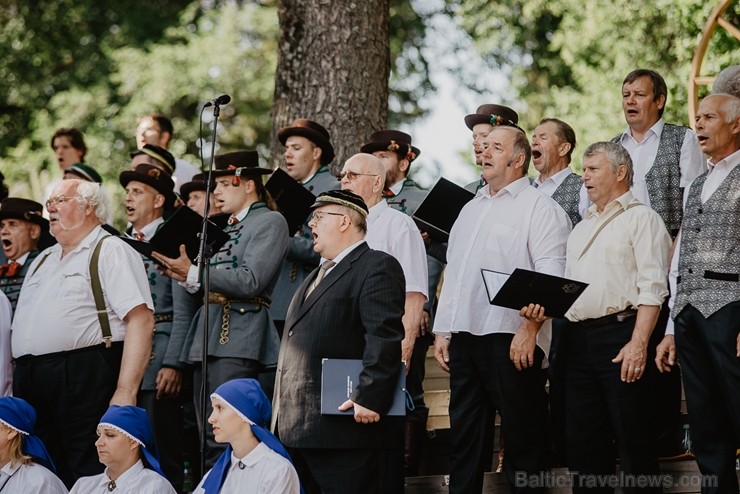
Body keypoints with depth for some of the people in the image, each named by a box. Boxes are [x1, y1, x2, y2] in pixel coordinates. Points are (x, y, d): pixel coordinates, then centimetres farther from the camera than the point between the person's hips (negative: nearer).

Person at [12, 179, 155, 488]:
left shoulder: (111, 251, -2)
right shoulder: (43, 260, 24)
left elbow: (140, 320, -13)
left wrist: (125, 391, -21)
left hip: (82, 379, -8)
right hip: (29, 381, 8)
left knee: (90, 479, -9)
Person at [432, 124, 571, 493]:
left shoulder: (539, 208, -3)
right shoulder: (471, 209, 21)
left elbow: (551, 275, -13)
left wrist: (530, 327, -22)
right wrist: (442, 330, 15)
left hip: (512, 338, -7)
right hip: (464, 337, 7)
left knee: (521, 432, -3)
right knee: (465, 435, 10)